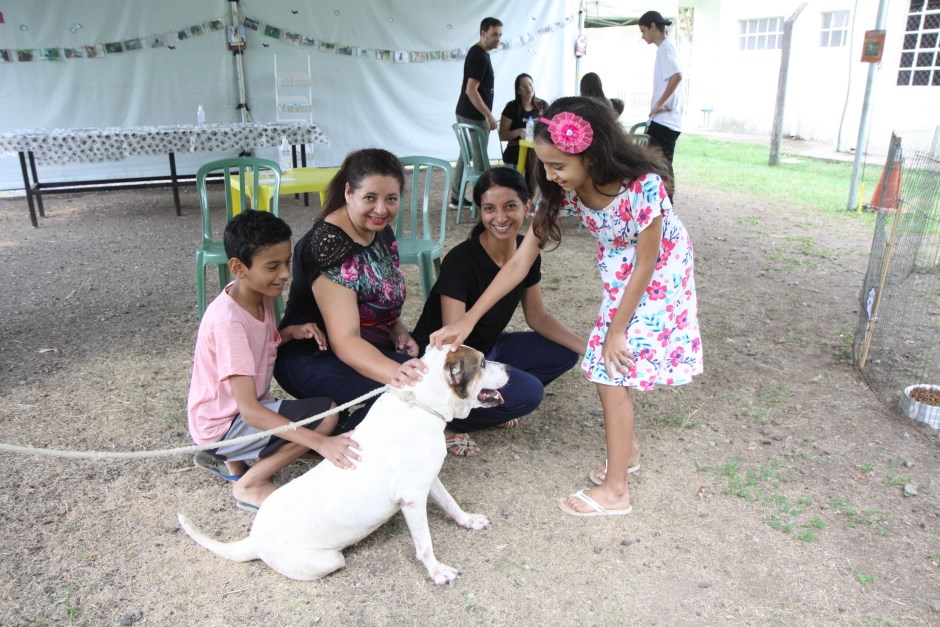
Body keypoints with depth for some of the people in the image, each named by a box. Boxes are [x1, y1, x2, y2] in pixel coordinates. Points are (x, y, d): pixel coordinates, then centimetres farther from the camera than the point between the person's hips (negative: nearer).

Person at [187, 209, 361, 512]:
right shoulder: (228, 321, -29)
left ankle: (228, 459, 15)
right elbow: (249, 411, -33)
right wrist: (320, 443, -41)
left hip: (246, 409, 9)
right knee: (325, 415, -22)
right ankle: (250, 485, -6)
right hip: (221, 426, -9)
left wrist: (293, 332, -6)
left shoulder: (262, 295, -5)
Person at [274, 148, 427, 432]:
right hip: (312, 360, -8)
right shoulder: (328, 245, -24)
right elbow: (344, 340, -31)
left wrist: (398, 330, -3)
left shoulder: (380, 231, 2)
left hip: (369, 349, 9)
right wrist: (395, 373, -49)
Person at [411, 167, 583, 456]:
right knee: (528, 392, -27)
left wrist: (589, 348, -7)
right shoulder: (461, 262, -27)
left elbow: (538, 318, 4)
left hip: (488, 349, 8)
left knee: (563, 353, 0)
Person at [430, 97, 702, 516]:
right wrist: (468, 321, -18)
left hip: (658, 274, -6)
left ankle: (614, 490, 5)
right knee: (605, 369, 10)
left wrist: (615, 330, -15)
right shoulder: (562, 192, -18)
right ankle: (628, 448, 36)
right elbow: (520, 261, -15)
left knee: (612, 375, -8)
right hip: (618, 274, 6)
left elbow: (645, 265, -23)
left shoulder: (643, 186, -35)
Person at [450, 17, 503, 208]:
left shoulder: (478, 52, 14)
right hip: (474, 116, -10)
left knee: (466, 154, 14)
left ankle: (456, 197, 20)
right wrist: (489, 115, -22)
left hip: (467, 113, 10)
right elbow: (471, 90, -24)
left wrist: (486, 114, 22)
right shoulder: (479, 56, -18)